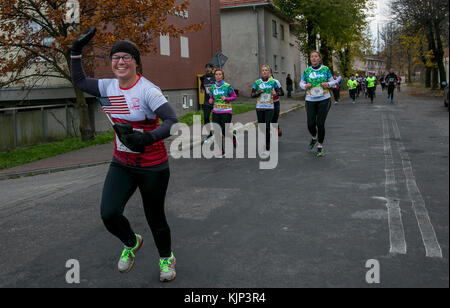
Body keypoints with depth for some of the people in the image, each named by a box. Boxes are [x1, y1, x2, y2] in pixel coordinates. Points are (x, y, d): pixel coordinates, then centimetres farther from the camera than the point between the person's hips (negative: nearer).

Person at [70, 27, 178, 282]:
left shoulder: (147, 90, -17)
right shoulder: (109, 87, 2)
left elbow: (172, 121, -28)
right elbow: (79, 81, 19)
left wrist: (146, 139, -42)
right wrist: (77, 51, 10)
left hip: (153, 167, -5)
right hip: (121, 165, 5)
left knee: (155, 217, 7)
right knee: (109, 213, -10)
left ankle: (166, 258, 38)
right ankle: (131, 243, 24)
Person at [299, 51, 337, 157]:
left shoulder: (325, 69, 3)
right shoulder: (307, 70, 5)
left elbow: (332, 81, 10)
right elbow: (301, 83, 13)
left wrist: (328, 84, -11)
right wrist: (305, 86, -10)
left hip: (324, 100, -1)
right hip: (310, 100, 2)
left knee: (320, 124, -5)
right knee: (311, 124, -2)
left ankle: (320, 146, 11)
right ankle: (314, 137, 33)